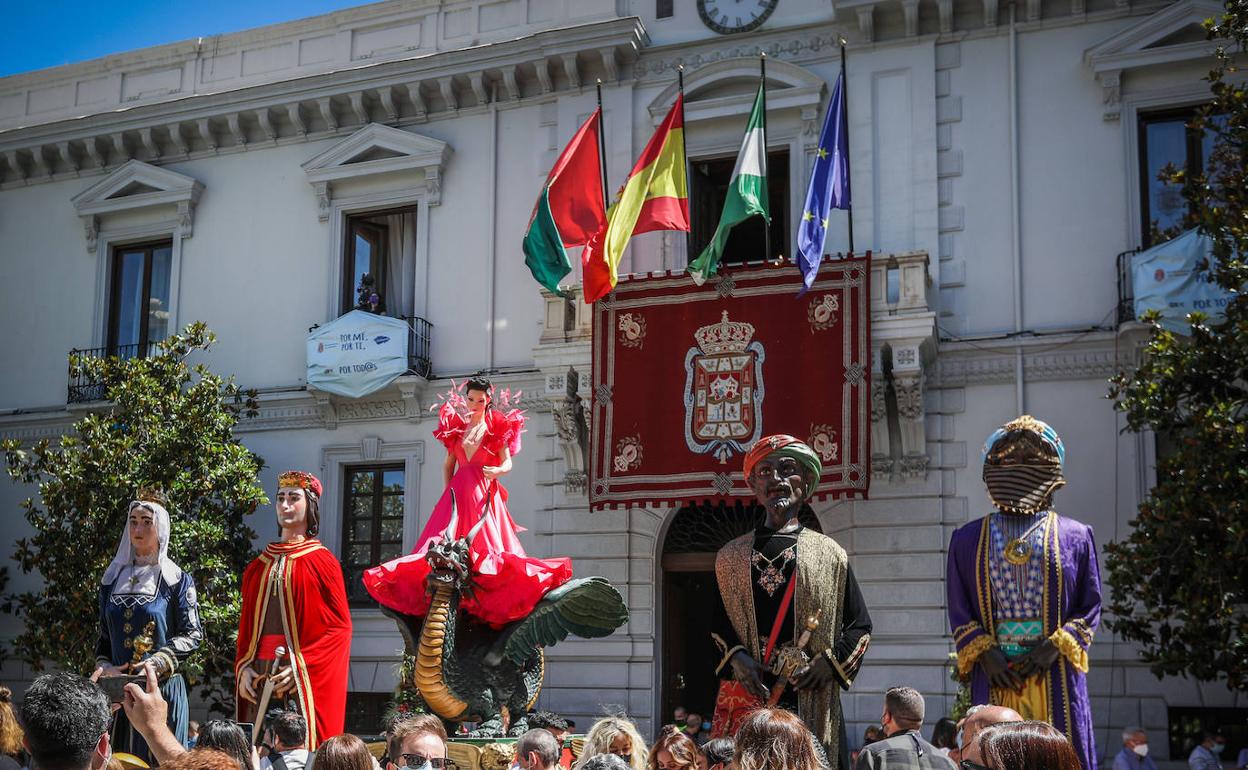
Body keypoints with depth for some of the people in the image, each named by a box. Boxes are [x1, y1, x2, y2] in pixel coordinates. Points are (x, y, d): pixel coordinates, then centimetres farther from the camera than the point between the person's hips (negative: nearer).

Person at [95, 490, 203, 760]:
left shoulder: (176, 580, 0)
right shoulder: (113, 578, 13)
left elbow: (193, 634, -5)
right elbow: (103, 636, 15)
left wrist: (158, 663, -17)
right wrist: (105, 667, -3)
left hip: (163, 686, -4)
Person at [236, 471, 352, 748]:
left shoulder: (321, 561, 1)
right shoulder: (259, 565, 16)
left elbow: (341, 626, -4)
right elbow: (245, 626, 17)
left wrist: (300, 666, -13)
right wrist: (243, 668, 0)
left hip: (303, 680, -4)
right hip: (259, 677, 4)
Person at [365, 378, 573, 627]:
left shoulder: (497, 427, 8)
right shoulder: (455, 427, 16)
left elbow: (507, 462, 1)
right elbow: (448, 465, 17)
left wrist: (498, 470, -21)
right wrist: (448, 491, 4)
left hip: (484, 493, -3)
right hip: (458, 492, 3)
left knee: (486, 543, -14)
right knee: (448, 542, -12)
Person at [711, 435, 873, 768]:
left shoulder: (830, 554, 9)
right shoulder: (731, 556, 15)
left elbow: (860, 626, 9)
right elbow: (718, 623, 15)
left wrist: (828, 662, -7)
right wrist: (736, 657, -5)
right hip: (747, 697, 1)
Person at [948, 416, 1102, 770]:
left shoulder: (1075, 536, 10)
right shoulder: (968, 539, 13)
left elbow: (1090, 607, 5)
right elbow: (958, 608, 9)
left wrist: (1056, 646, -10)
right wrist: (984, 653, -7)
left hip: (1056, 678, -1)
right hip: (996, 677, 1)